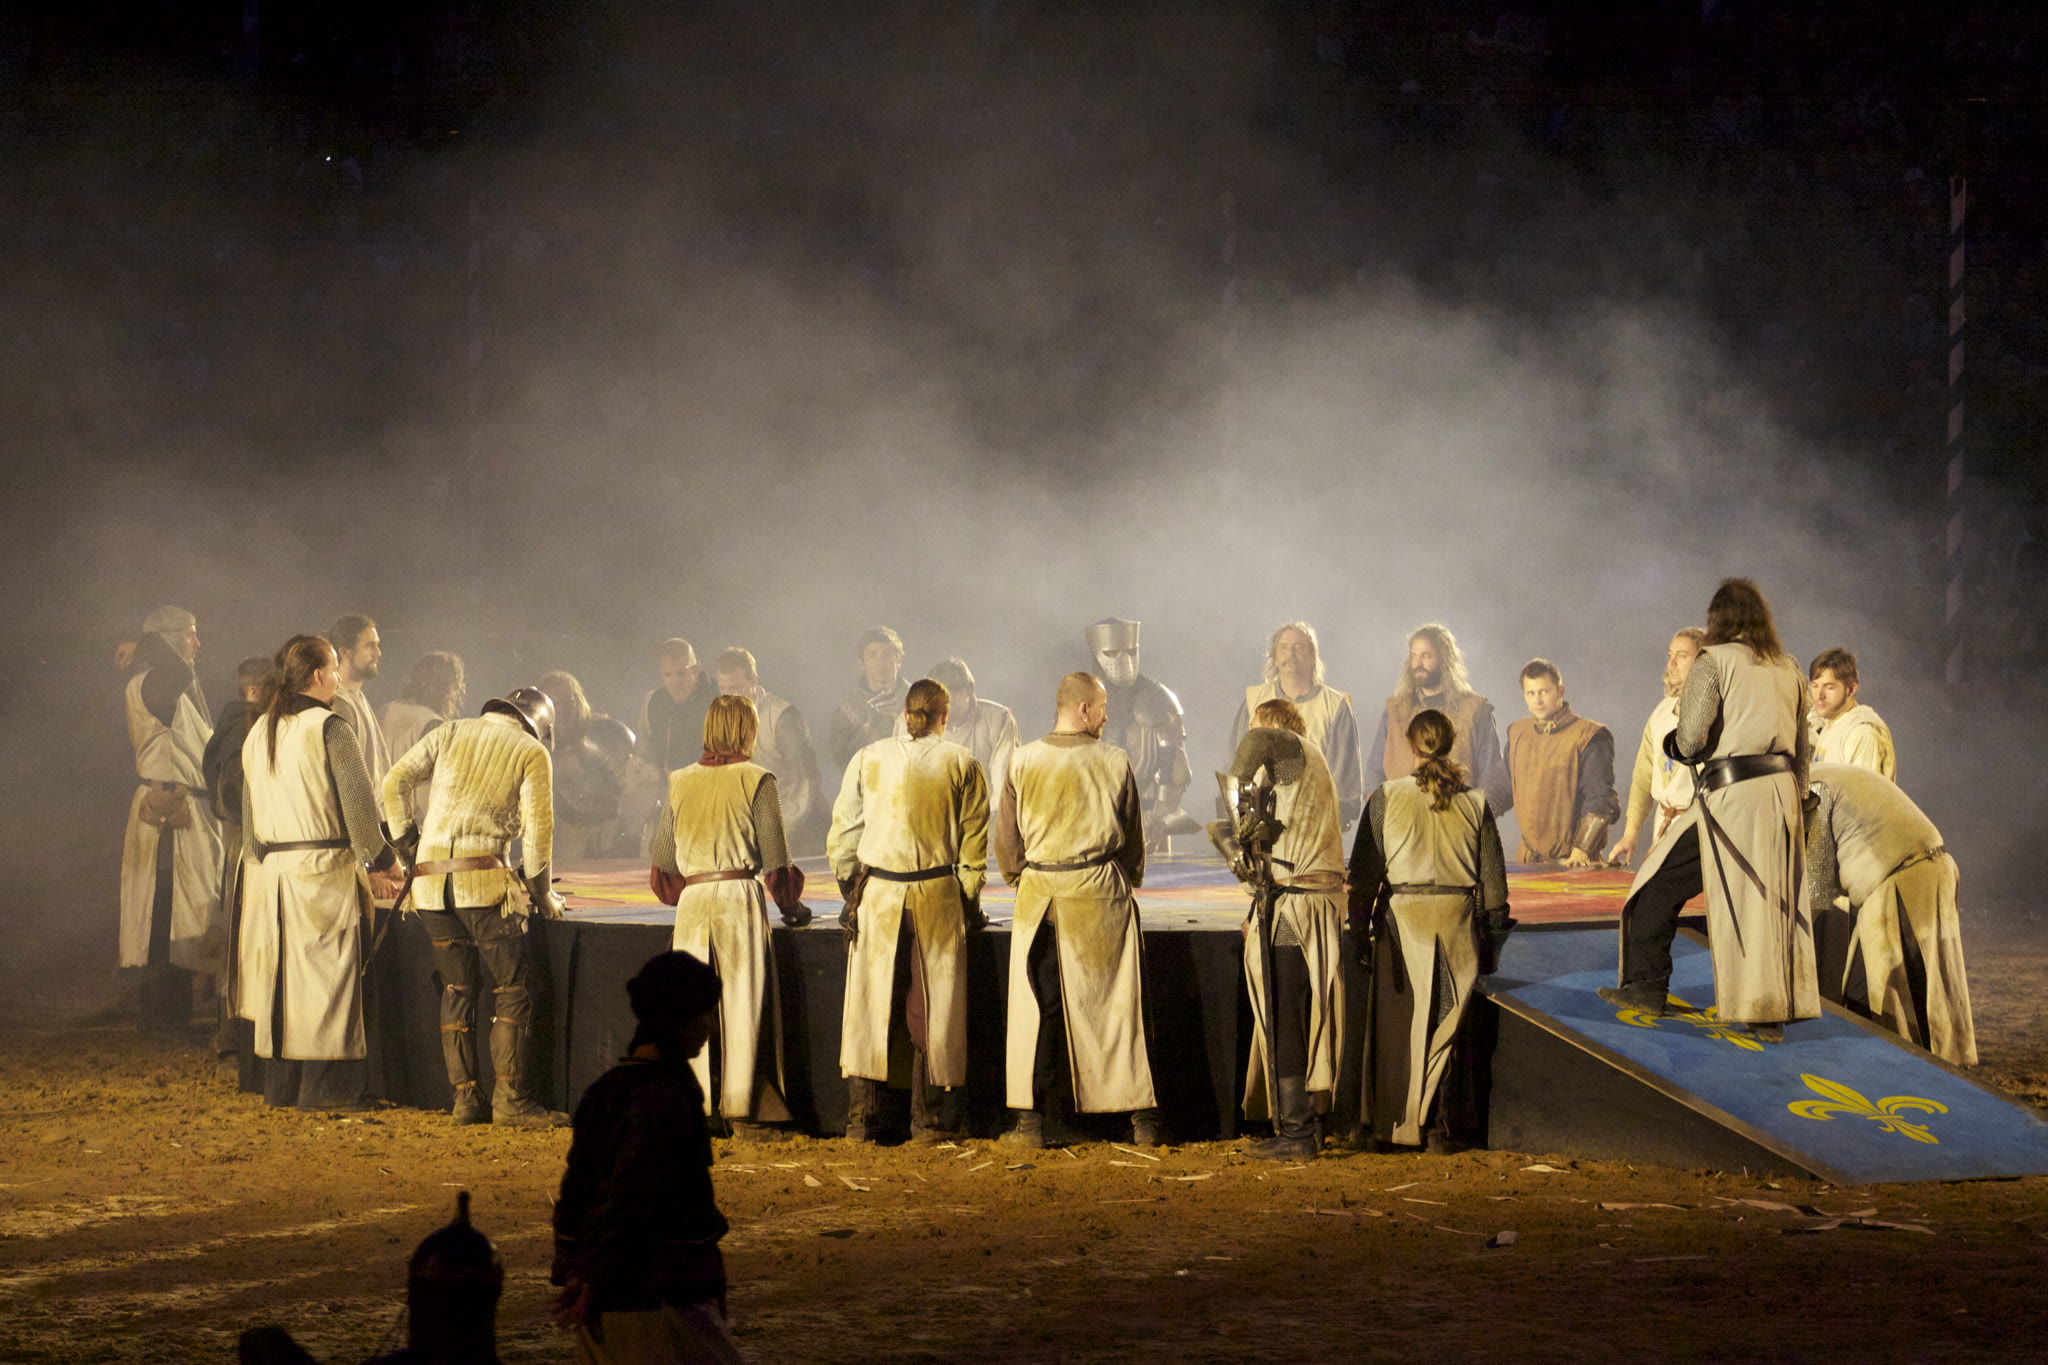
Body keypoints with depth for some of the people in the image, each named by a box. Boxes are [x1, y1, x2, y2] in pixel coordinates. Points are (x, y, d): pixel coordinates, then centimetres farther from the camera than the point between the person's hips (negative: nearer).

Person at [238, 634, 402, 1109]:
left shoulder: (258, 734, 10)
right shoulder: (331, 730, -11)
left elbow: (249, 812, 14)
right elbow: (358, 803, -13)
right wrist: (378, 863, -5)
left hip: (270, 869, 7)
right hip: (324, 869, -7)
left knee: (279, 974, 11)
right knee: (326, 973, -2)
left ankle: (280, 1084, 14)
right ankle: (326, 1086, -2)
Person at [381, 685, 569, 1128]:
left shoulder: (449, 733, 16)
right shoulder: (532, 753, 6)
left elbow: (394, 783, 10)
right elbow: (538, 826, -1)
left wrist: (407, 843, 18)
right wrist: (541, 892, 8)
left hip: (430, 878, 5)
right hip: (483, 874, -5)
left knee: (457, 988, 12)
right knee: (512, 989, 0)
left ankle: (466, 1096, 9)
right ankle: (510, 1098, -7)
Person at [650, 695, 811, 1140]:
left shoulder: (679, 782, 9)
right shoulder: (755, 781, -3)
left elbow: (662, 864, 12)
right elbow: (775, 860, -4)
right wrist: (791, 908, 11)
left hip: (691, 903, 3)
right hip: (741, 899, -3)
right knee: (743, 1003, 1)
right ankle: (744, 1112, -1)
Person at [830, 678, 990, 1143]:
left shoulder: (868, 759, 5)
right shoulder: (962, 765, 1)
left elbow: (842, 833, 6)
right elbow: (974, 843, 1)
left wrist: (850, 888, 17)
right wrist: (971, 903, 10)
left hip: (876, 895, 1)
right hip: (938, 896, -1)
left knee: (869, 1004, 5)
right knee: (933, 1008, 5)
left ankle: (861, 1118, 4)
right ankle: (930, 1118, 6)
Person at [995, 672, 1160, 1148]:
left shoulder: (1022, 761, -2)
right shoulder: (1115, 762, -4)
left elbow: (1006, 839, 4)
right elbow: (1134, 838, 6)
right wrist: (1128, 885, 21)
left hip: (1040, 894, 1)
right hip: (1102, 894, 0)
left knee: (1035, 1007, 6)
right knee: (1115, 1003, 5)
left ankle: (1029, 1121, 4)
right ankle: (1142, 1121, 7)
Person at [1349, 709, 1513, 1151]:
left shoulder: (1387, 798, -4)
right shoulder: (1475, 802, 1)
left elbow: (1364, 871, -2)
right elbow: (1492, 878, 4)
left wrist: (1361, 930, 5)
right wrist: (1492, 939, 12)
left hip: (1403, 917, -1)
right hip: (1459, 918, 1)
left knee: (1398, 1027, 7)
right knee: (1447, 1021, 8)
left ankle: (1392, 1124, 10)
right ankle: (1435, 1123, 3)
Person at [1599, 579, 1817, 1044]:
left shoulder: (1714, 662, -4)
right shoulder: (1789, 670, 14)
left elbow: (1691, 740, -11)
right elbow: (1804, 747, 16)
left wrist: (1673, 741, 11)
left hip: (1732, 795, -6)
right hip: (1782, 791, 6)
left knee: (1660, 883, 7)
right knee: (1774, 899, 7)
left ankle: (1646, 985, 10)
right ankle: (1772, 1013, 4)